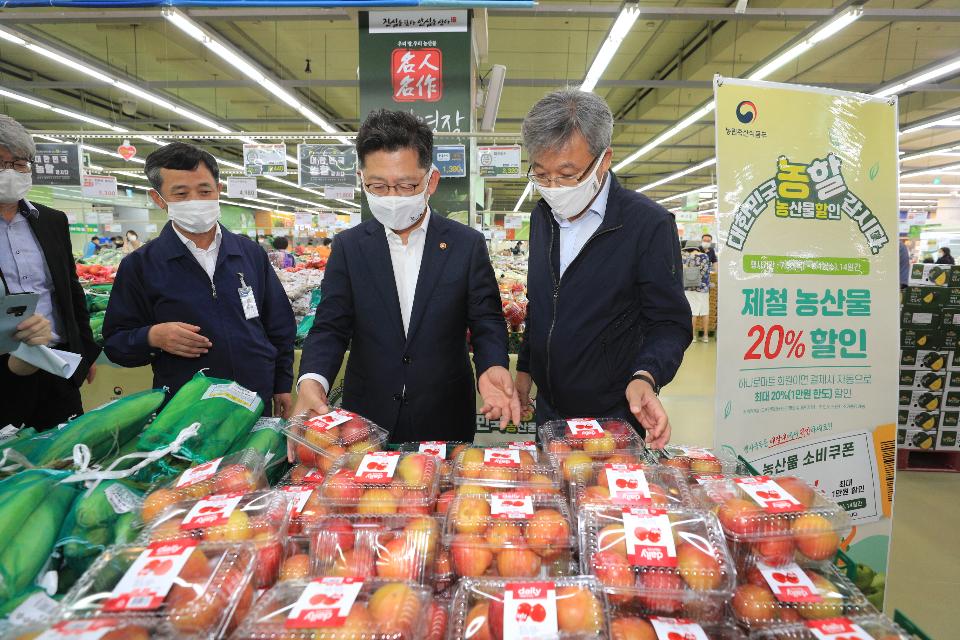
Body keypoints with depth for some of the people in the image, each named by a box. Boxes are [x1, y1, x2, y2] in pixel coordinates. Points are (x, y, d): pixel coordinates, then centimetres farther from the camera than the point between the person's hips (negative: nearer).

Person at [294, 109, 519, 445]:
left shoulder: (468, 244, -4)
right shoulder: (348, 246, -1)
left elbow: (487, 322, -4)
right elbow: (331, 327, -4)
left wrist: (492, 366, -26)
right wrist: (312, 380, -24)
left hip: (445, 419, 0)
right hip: (366, 418, 1)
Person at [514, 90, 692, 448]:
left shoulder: (650, 224, -17)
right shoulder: (542, 217, 2)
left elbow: (670, 324, -14)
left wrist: (645, 377, -31)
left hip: (613, 418, -6)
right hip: (548, 410, 6)